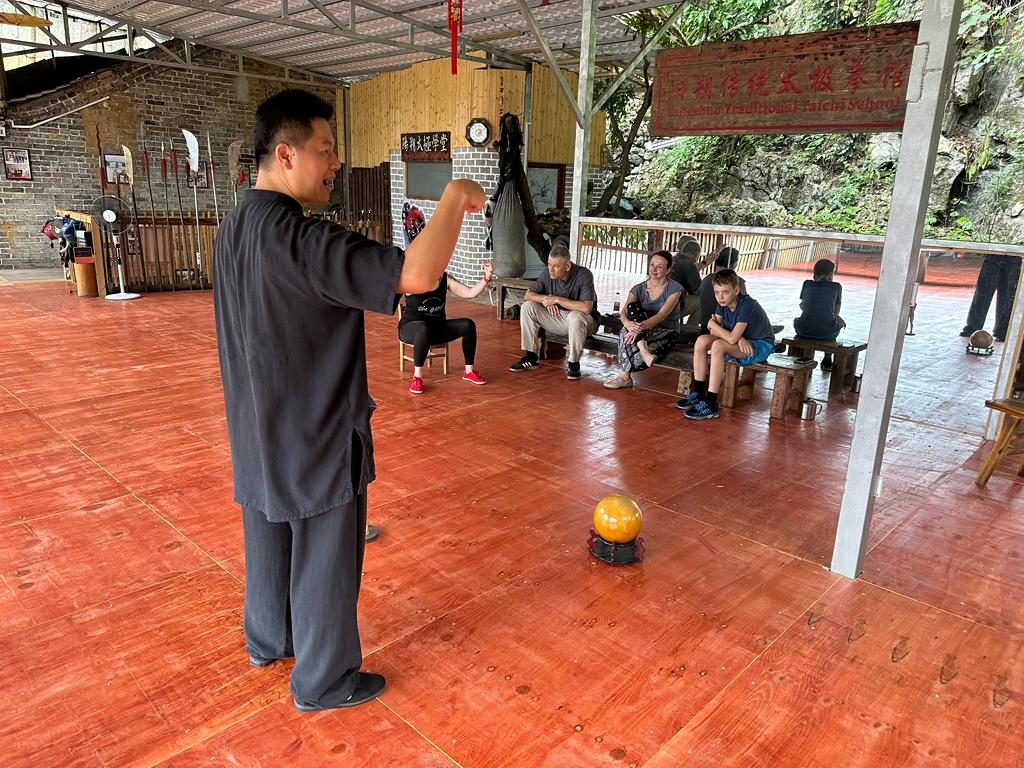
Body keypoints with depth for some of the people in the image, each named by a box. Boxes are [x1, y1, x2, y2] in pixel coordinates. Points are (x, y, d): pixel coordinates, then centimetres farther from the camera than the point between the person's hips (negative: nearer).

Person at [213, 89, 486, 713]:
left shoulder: (235, 228, 3)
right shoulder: (295, 237, -28)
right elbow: (417, 275, -37)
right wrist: (456, 197, -23)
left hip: (259, 428, 9)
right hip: (317, 435, -9)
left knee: (270, 537, 25)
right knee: (325, 561, 9)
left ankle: (269, 640, 48)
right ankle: (324, 682, 29)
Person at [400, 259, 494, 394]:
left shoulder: (446, 279, -2)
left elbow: (470, 293, -5)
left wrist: (486, 278, -21)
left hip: (437, 327, 5)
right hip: (411, 328, -5)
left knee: (468, 325, -16)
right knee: (424, 328, -41)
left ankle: (469, 371, -1)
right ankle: (417, 377, -31)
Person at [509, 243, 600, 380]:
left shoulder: (584, 275, -23)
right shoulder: (548, 274, -8)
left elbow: (586, 308, -34)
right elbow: (528, 294, -1)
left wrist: (557, 299, -30)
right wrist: (544, 299, -22)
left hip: (582, 321, -5)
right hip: (557, 317, 5)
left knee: (575, 317, -40)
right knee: (527, 306, -12)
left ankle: (573, 363, -20)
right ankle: (531, 357, -5)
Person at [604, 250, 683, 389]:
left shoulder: (674, 288, -9)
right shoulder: (638, 289, 2)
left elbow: (662, 315, -23)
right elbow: (623, 312, -15)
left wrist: (640, 326, -41)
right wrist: (628, 323, -41)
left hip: (667, 332, -4)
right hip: (644, 331, 4)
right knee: (632, 307, -28)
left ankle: (625, 376, -28)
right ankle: (643, 351, -40)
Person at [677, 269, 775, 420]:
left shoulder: (747, 305, -27)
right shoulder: (723, 303, -4)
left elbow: (732, 338, -34)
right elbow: (715, 331, -8)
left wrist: (712, 324, -17)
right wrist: (738, 337, -26)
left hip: (761, 345, -8)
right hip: (740, 342, 8)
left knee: (718, 346, -32)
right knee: (701, 341, -13)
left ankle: (710, 405, -32)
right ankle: (698, 393, -5)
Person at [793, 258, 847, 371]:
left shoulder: (807, 284, 10)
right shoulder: (836, 287, 7)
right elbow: (836, 311, 15)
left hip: (805, 330, 1)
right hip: (827, 333, 0)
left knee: (796, 320, 36)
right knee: (839, 323, 35)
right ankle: (827, 361, 38)